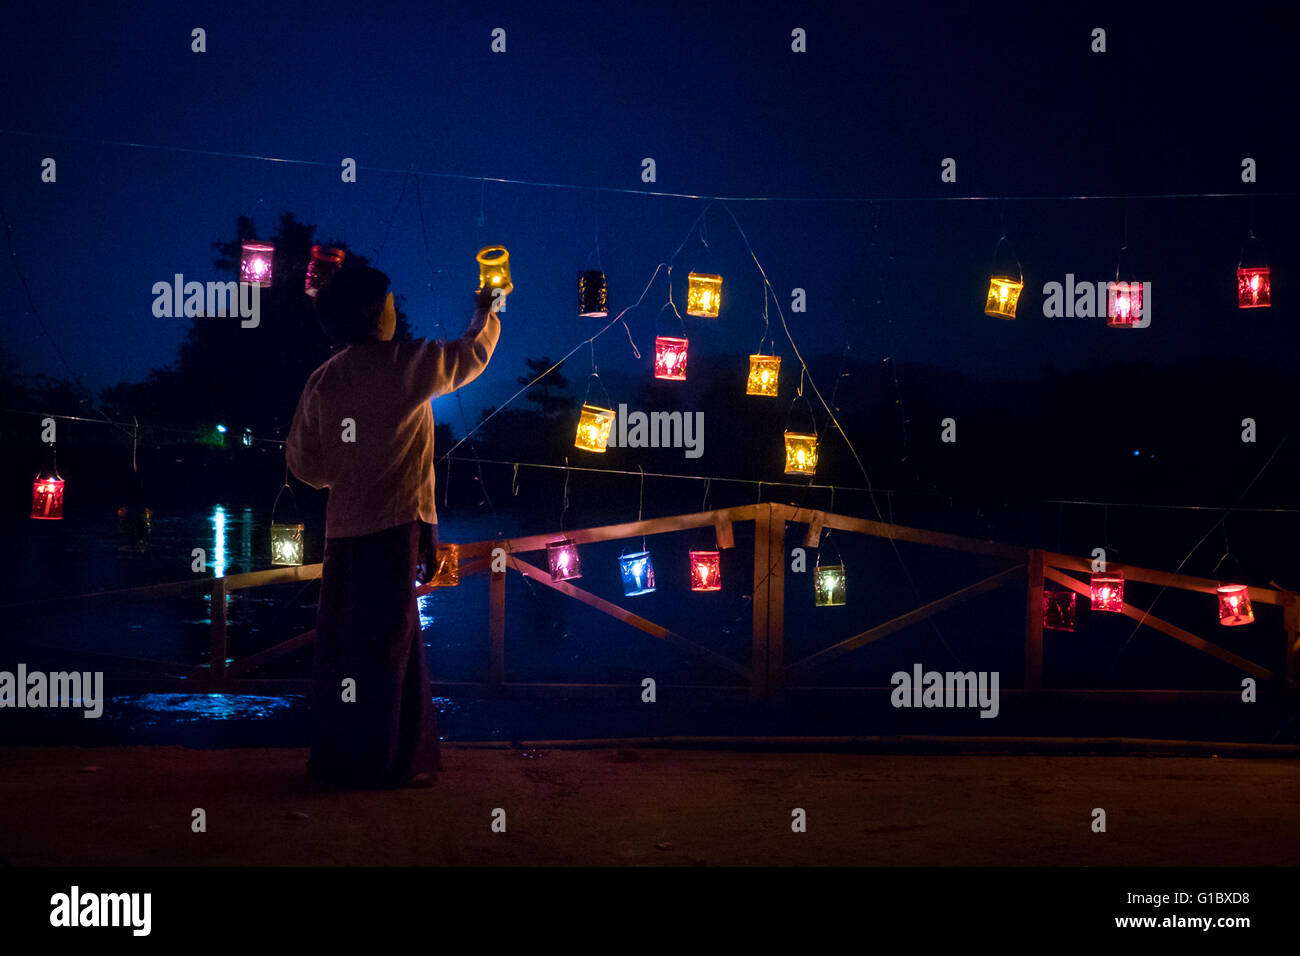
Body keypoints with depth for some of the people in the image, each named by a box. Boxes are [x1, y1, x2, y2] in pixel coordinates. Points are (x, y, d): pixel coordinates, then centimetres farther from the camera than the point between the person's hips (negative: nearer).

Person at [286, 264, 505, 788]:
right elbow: (473, 354, 12)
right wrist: (486, 311, 31)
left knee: (343, 642, 10)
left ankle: (335, 757, 18)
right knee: (386, 644, -2)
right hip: (396, 526, -6)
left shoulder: (322, 381, 7)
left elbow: (302, 460, 12)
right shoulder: (408, 364, -6)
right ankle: (379, 761, 2)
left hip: (343, 528, 6)